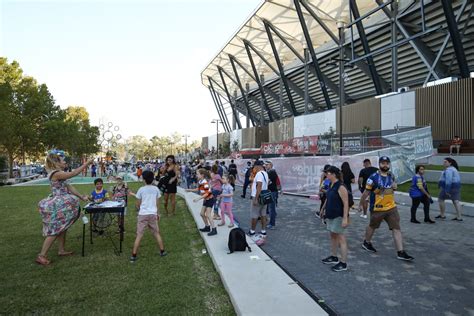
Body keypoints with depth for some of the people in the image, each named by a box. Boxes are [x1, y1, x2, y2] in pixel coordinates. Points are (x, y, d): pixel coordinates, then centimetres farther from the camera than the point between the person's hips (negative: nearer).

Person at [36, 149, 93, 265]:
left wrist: (82, 197, 10)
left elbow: (69, 187, 12)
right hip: (57, 206, -10)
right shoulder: (56, 174, -19)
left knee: (62, 228, 17)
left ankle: (61, 250, 28)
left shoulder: (59, 174, 12)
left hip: (60, 205, 10)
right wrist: (87, 163, -19)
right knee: (54, 231, -4)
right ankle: (42, 256, 4)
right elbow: (74, 173, -24)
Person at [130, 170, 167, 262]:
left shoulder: (141, 189, -6)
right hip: (153, 214, 2)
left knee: (139, 235, 3)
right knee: (157, 233, 16)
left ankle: (133, 256, 6)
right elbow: (157, 203, 7)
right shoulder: (156, 189, 1)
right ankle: (162, 251, 24)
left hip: (143, 214, -2)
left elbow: (137, 204, 1)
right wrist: (158, 213, 19)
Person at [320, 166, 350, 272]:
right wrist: (323, 209, 25)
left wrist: (345, 218, -27)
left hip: (338, 216, -9)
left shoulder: (341, 187, -20)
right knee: (333, 236, 19)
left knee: (340, 238, -3)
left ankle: (343, 263, 6)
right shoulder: (331, 185, 7)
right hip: (330, 215, 9)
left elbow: (346, 204, -23)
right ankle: (334, 257, 34)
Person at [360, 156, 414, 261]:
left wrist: (394, 186, 6)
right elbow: (366, 192, -8)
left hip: (391, 207, 5)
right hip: (377, 208, -5)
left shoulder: (391, 176, 4)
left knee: (396, 228, -1)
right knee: (372, 226, 15)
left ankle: (401, 252, 4)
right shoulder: (374, 177, -15)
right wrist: (362, 203, -3)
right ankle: (366, 243, 38)